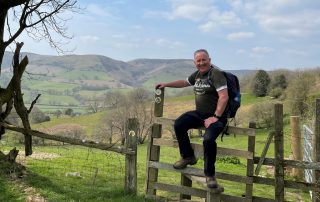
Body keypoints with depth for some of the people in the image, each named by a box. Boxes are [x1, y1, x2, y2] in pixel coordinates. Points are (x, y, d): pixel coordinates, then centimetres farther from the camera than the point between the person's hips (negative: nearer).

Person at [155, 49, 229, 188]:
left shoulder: (216, 74, -13)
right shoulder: (197, 75, 12)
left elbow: (224, 97, -21)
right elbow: (184, 82, 31)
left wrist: (215, 117, -24)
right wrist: (166, 84, 28)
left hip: (216, 115, -8)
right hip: (199, 113, 8)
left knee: (208, 139, -31)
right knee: (178, 124, -11)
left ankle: (210, 174, -10)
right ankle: (188, 157, 8)